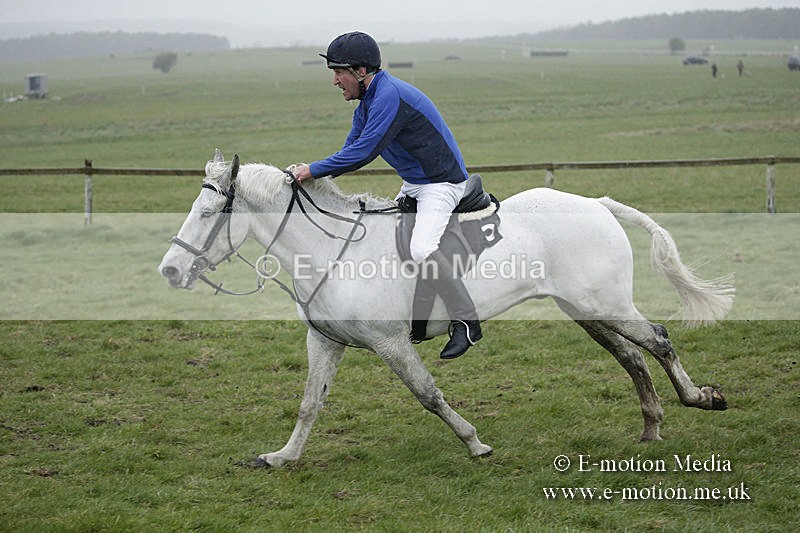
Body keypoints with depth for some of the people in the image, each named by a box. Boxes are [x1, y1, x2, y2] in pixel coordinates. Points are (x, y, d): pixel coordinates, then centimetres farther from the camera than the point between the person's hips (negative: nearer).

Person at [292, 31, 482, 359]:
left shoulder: (389, 96, -24)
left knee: (421, 249, -29)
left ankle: (466, 322, -20)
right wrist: (313, 174, 1)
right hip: (413, 185, 11)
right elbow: (352, 147, 15)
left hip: (442, 183, -11)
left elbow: (363, 152, -28)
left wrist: (315, 170, -20)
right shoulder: (369, 100, 9)